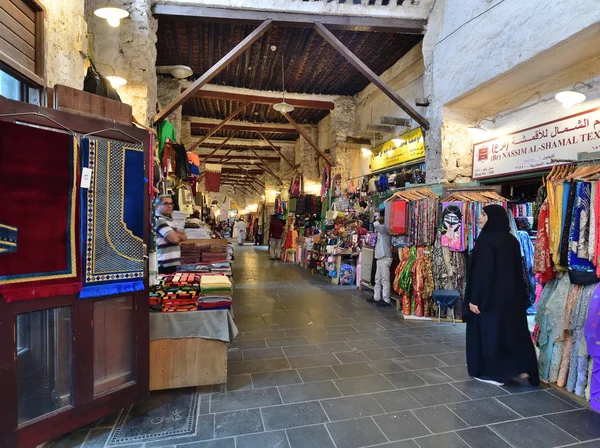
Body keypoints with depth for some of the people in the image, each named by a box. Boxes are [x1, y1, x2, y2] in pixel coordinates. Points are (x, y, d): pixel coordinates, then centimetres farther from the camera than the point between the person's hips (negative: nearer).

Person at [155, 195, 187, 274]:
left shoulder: (168, 220, 20)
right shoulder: (159, 221, -11)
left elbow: (184, 237, 15)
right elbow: (175, 239, -21)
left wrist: (176, 234, -6)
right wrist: (179, 233, 1)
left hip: (172, 264, 10)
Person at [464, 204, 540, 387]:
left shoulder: (486, 239, -17)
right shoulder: (512, 240, 6)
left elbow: (482, 271, -20)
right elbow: (519, 270, 11)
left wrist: (475, 299, -16)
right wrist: (519, 294, 18)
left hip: (491, 295, -7)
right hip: (512, 294, 7)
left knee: (490, 331, 5)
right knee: (513, 329, 16)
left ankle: (494, 373, 14)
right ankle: (522, 368, 19)